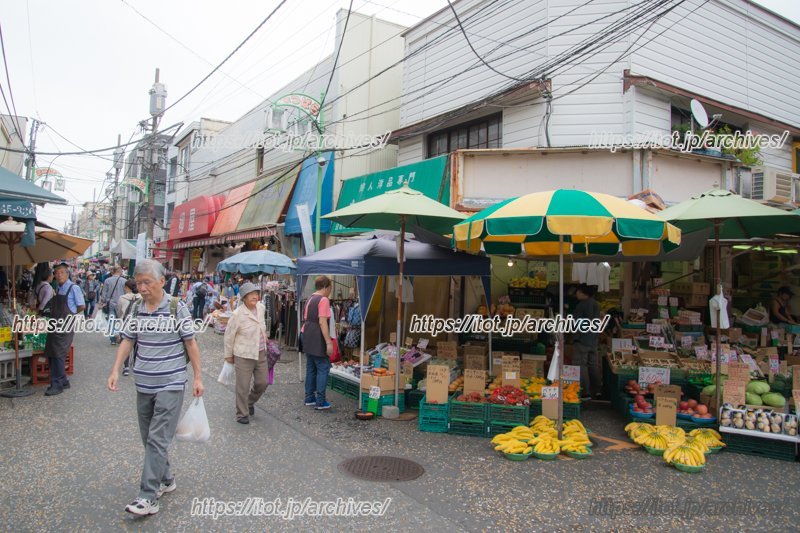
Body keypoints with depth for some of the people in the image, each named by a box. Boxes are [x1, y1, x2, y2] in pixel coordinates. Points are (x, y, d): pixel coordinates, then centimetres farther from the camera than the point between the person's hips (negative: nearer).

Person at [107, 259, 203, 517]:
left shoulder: (177, 308, -10)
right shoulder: (136, 309, 5)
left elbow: (190, 343, -6)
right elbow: (127, 341, 11)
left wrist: (198, 377, -5)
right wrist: (116, 371, -1)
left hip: (170, 384, -6)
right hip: (143, 384, 6)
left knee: (157, 440, -7)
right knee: (149, 439, 15)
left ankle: (149, 496, -2)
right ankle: (166, 479, 33)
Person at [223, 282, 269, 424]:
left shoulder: (261, 307, -1)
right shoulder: (238, 314, -18)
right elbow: (229, 335, -8)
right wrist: (228, 355, -1)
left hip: (261, 354, 6)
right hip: (244, 356, -6)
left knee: (262, 383, 12)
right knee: (243, 387, 3)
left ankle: (250, 402, 39)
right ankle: (242, 414, 21)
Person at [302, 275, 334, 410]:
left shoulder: (310, 299, 15)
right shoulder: (324, 300, -13)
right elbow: (322, 322, -21)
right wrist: (329, 342, -22)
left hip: (308, 338, 9)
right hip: (318, 340, -9)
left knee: (311, 368, 15)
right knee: (323, 368, -4)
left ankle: (309, 398, 21)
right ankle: (320, 402, -4)